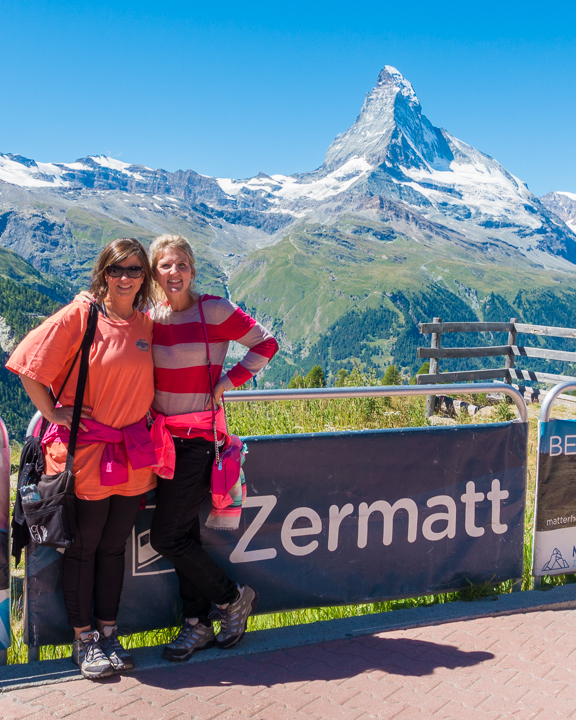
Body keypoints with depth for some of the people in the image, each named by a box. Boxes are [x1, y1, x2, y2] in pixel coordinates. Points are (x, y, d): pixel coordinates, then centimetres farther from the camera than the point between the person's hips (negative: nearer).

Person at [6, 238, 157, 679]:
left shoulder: (147, 324, 5)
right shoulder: (79, 317, -10)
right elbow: (28, 365, -7)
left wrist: (139, 421, 8)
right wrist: (54, 414, -7)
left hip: (132, 455, 4)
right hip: (83, 450, -4)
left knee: (114, 546, 14)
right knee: (82, 547, 8)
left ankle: (108, 633, 28)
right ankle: (84, 640, 22)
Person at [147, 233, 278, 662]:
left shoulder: (214, 310, -7)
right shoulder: (150, 315, 6)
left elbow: (266, 344, -1)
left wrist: (228, 382, -8)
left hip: (199, 437, -5)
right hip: (163, 436, 5)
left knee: (167, 537, -5)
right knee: (182, 535, 10)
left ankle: (234, 598, 16)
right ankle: (199, 626, 25)